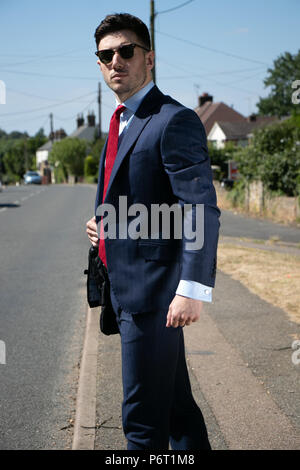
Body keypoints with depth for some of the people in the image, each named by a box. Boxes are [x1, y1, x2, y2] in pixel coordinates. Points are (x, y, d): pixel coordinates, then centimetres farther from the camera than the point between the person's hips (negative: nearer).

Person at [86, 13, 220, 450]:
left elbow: (202, 211, -22)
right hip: (127, 287, 9)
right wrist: (103, 224, 9)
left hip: (155, 290, -9)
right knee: (175, 403, 20)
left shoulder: (175, 120, -14)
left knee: (143, 418, -2)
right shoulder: (122, 122, 16)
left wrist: (192, 289, -29)